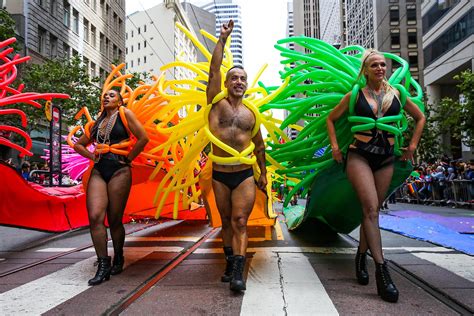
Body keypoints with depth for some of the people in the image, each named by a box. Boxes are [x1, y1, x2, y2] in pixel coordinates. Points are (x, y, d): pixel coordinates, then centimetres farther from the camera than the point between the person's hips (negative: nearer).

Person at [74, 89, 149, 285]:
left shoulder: (124, 114, 3)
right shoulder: (98, 122, 19)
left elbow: (143, 138, -8)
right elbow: (79, 145, 28)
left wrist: (128, 159, -5)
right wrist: (92, 157, 10)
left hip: (119, 171, -5)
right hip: (98, 171, 5)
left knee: (115, 220, 1)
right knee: (95, 217, -11)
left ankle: (118, 259, 23)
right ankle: (103, 265, -3)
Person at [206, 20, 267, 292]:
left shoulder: (251, 114, 7)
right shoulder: (217, 103, 2)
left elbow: (259, 145, 16)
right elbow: (214, 69, -7)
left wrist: (264, 173, 17)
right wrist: (223, 39, -8)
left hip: (245, 175, 0)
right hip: (219, 175, 0)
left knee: (240, 223, -7)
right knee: (226, 222, 12)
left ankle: (238, 272, -9)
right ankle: (230, 264, 26)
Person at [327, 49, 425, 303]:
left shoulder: (397, 94, 7)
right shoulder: (354, 96, 2)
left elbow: (420, 118, 20)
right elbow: (330, 119, 11)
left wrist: (412, 145, 12)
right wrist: (335, 146, 2)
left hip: (386, 158, 3)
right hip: (359, 155, -3)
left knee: (372, 210, 8)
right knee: (371, 208, -15)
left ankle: (361, 256, 27)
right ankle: (381, 270, -15)